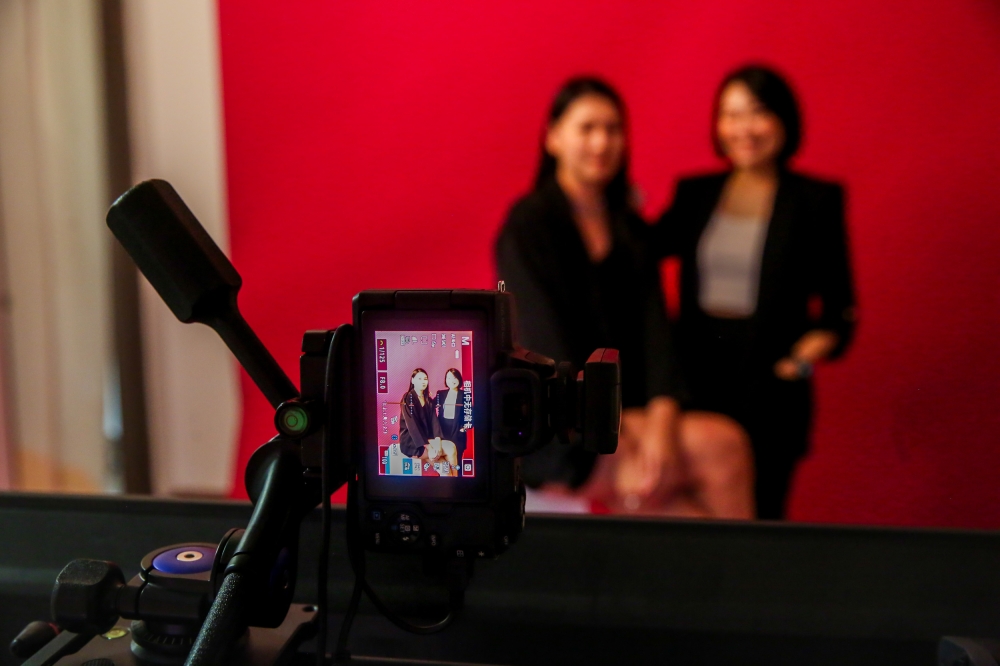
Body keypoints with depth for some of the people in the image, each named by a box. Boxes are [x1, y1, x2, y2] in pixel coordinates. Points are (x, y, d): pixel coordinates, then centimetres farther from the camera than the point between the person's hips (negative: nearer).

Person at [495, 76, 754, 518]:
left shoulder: (630, 229, 12)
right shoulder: (528, 225, -5)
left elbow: (654, 328, 1)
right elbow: (548, 345, -14)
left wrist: (661, 420, -17)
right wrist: (622, 452, -19)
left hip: (624, 411, 5)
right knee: (724, 445, -20)